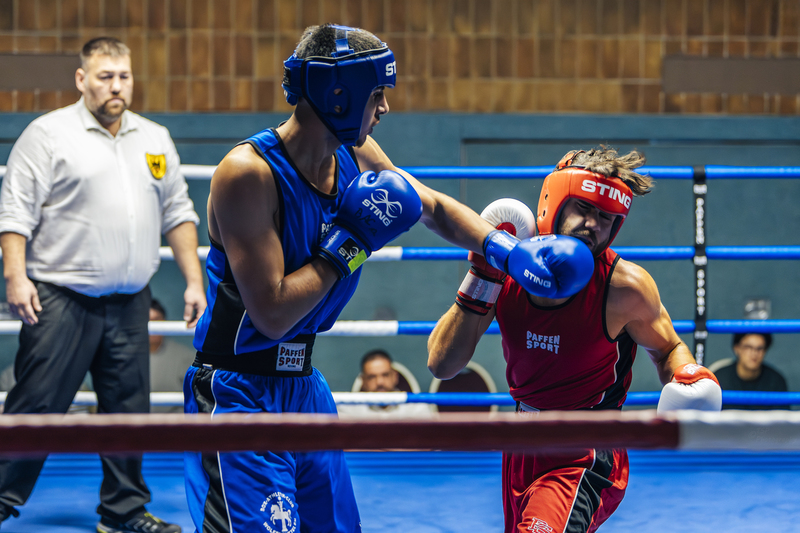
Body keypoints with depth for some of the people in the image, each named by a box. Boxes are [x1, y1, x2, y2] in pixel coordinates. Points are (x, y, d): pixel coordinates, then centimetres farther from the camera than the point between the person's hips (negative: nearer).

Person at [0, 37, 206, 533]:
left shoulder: (156, 139, 14)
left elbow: (178, 213, 18)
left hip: (130, 303, 5)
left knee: (129, 407, 8)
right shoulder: (49, 134, -3)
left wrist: (194, 281, 12)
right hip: (61, 298, -5)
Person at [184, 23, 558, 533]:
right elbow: (272, 314, -26)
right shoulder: (249, 172, -23)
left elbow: (434, 206, 18)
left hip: (305, 385, 8)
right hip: (238, 393, -8)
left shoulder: (357, 155, 1)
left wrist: (504, 247, 2)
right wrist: (350, 242, -19)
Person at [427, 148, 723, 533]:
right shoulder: (505, 268, -8)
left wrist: (690, 376, -20)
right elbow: (441, 365, -10)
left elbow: (668, 348, 3)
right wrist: (482, 279, -19)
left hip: (585, 461, -5)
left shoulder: (625, 287, -17)